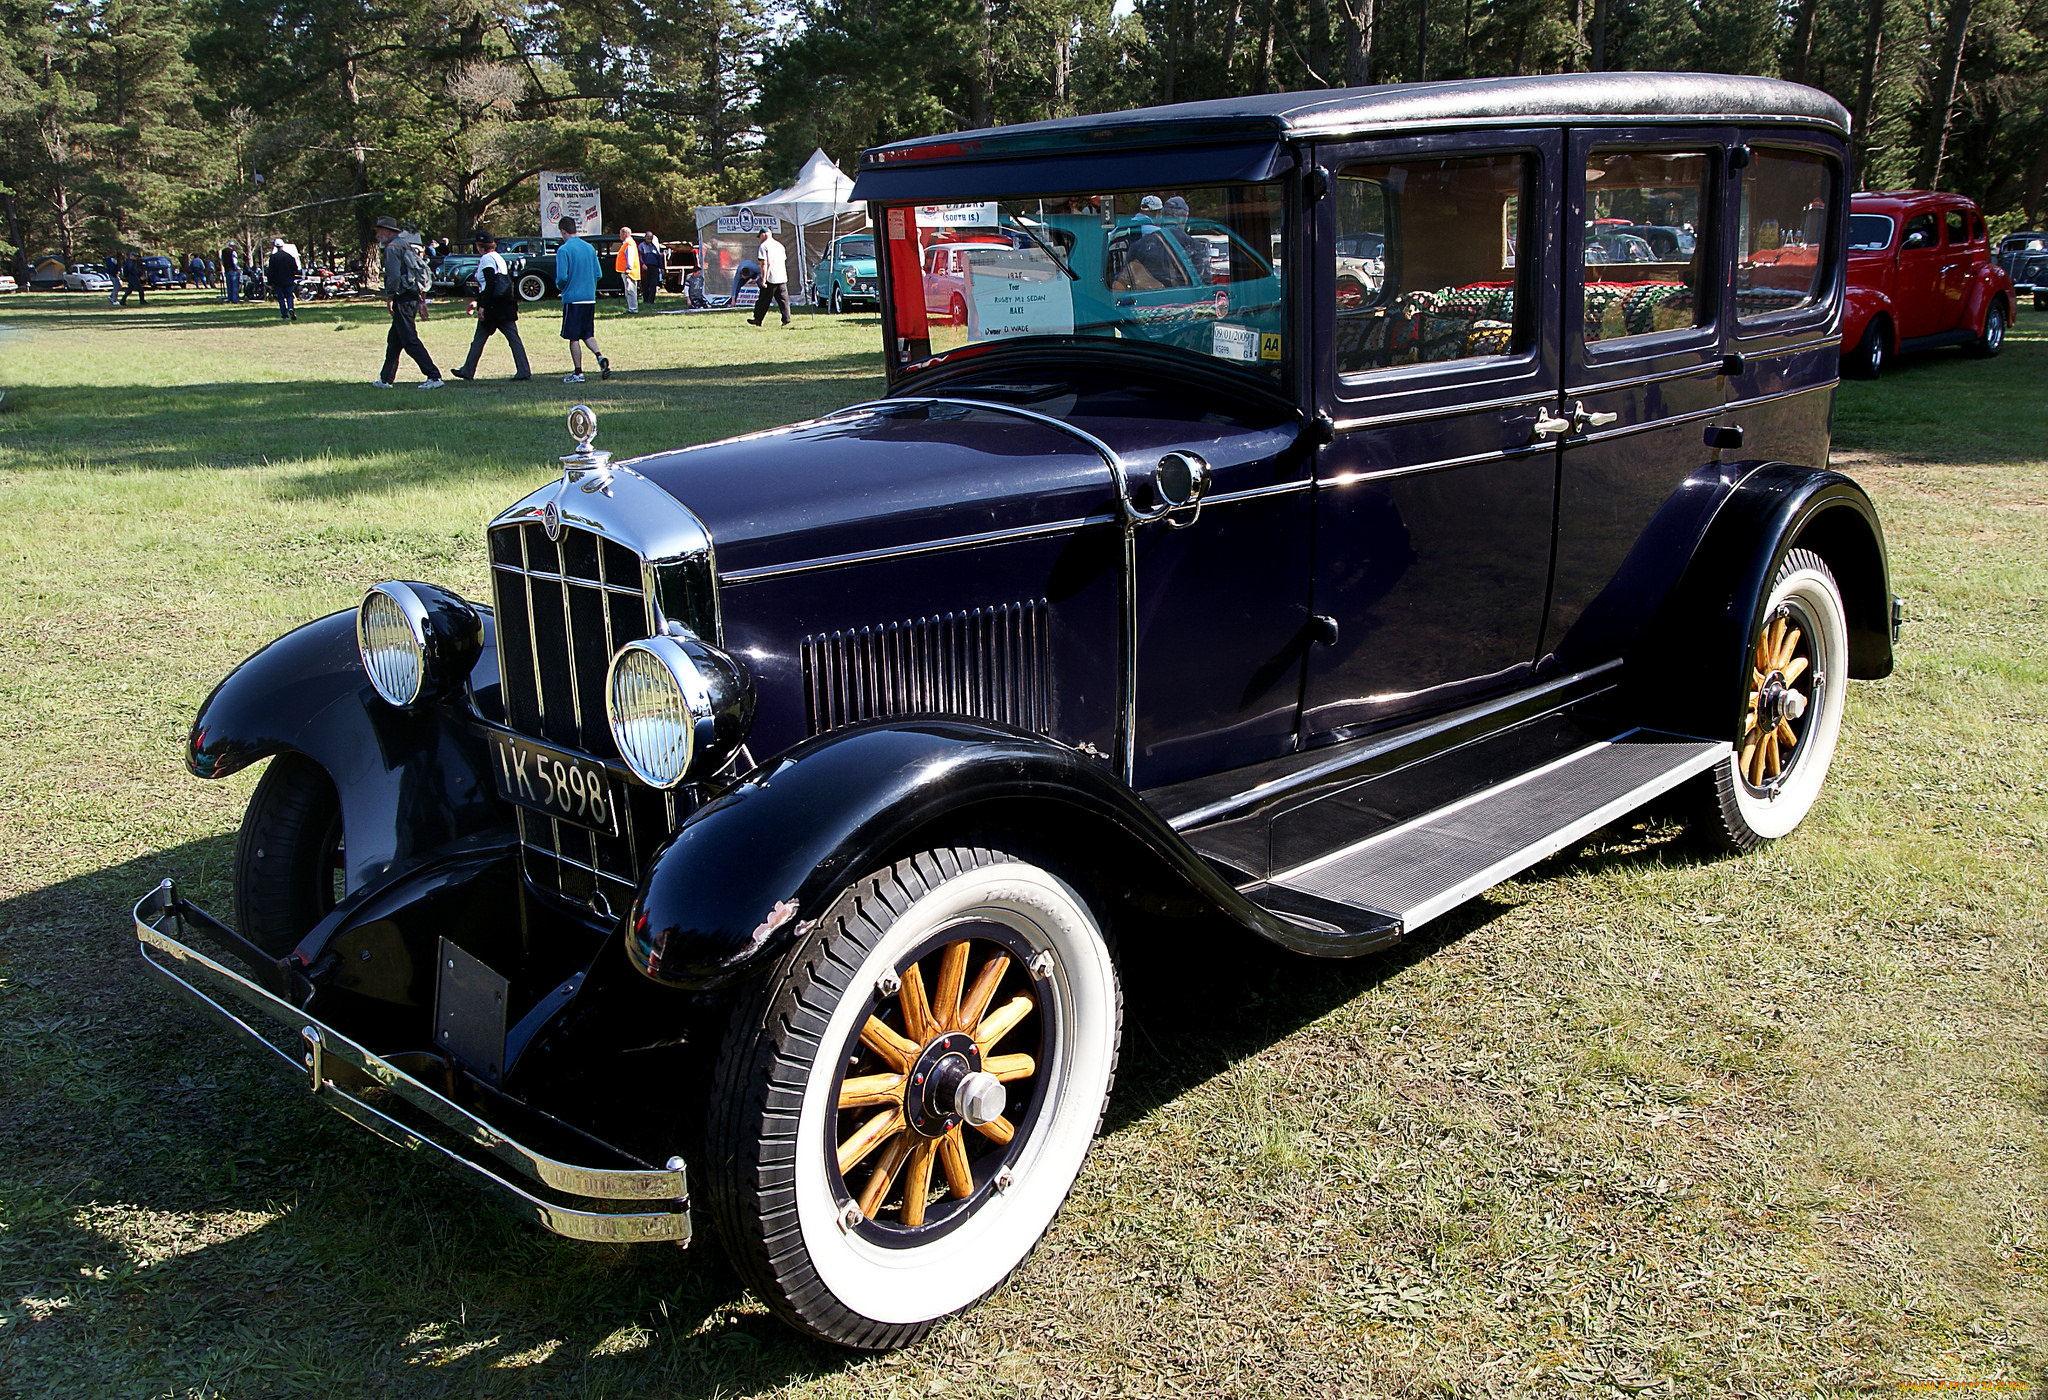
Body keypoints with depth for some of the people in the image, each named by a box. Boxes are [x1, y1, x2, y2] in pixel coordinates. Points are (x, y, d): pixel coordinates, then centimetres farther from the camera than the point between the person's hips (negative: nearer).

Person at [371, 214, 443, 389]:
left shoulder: (392, 248, -11)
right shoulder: (406, 245, 18)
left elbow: (394, 275, -21)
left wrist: (389, 297, -11)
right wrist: (421, 300, 18)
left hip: (402, 300, -10)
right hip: (414, 296, 10)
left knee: (410, 341, -10)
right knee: (394, 340, 17)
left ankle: (434, 377, -15)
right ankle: (385, 379, 24)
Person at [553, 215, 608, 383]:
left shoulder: (563, 250, -11)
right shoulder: (589, 248, 7)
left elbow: (562, 277, -16)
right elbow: (598, 274, 9)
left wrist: (559, 285, 5)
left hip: (572, 298, -6)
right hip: (590, 298, 6)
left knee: (574, 338, 2)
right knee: (587, 334, 15)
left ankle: (578, 373, 4)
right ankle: (600, 357, -8)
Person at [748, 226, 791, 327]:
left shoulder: (764, 246, -5)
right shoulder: (779, 245, 15)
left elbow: (764, 263, -13)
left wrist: (763, 279, -14)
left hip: (770, 278, -5)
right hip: (782, 277, 5)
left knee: (763, 300, 5)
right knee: (783, 300, 3)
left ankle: (758, 320, 14)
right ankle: (786, 320, -5)